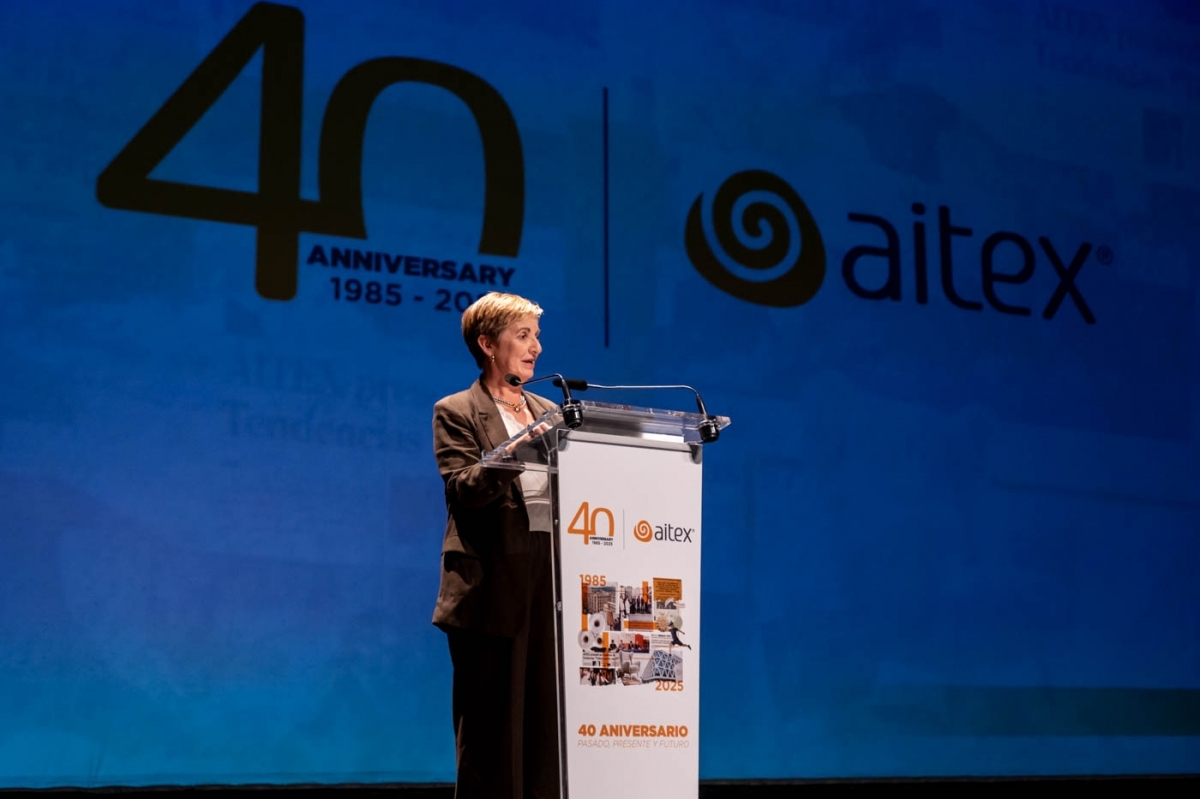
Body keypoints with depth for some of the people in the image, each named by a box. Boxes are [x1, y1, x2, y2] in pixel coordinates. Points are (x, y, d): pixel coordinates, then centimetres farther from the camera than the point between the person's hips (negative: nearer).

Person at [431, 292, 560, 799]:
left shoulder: (549, 413, 20)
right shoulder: (456, 412, 2)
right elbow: (463, 490, -13)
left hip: (552, 576, 5)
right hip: (494, 586, -5)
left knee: (547, 721, 5)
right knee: (494, 729, -1)